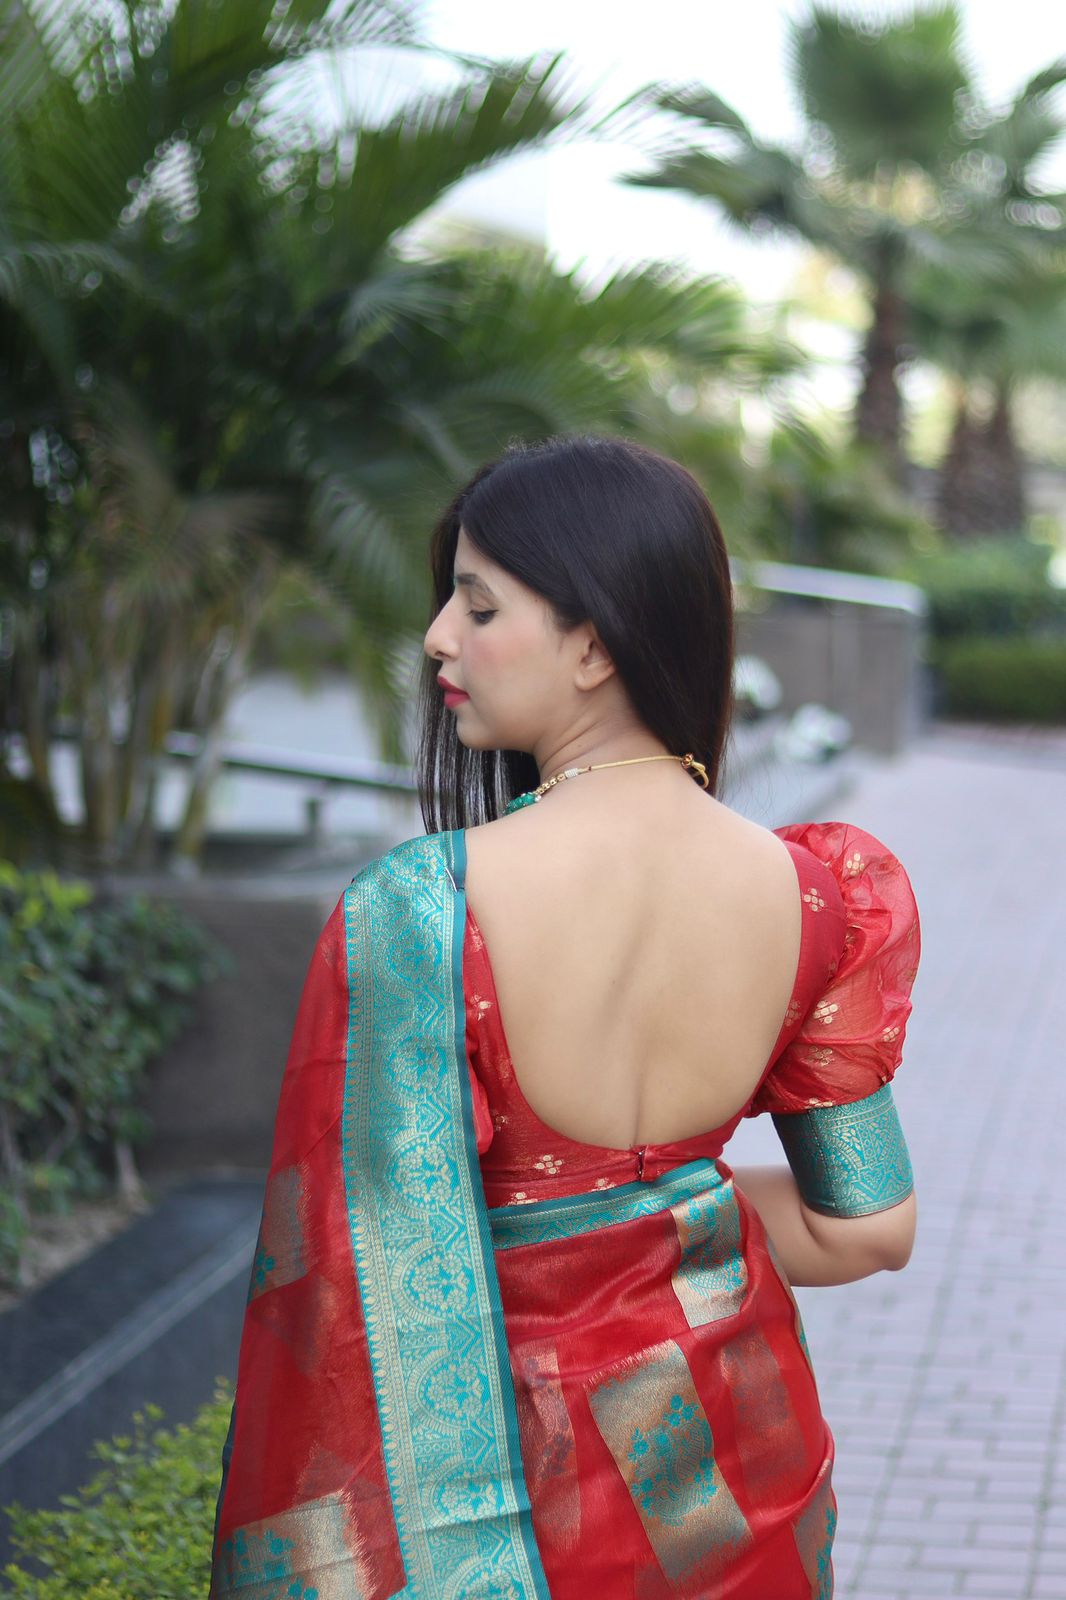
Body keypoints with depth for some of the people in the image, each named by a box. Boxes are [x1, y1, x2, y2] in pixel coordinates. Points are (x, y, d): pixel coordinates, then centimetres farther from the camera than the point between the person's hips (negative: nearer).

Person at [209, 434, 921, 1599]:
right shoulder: (804, 891, -12)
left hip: (533, 1443, -4)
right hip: (727, 1433, 5)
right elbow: (868, 1228, -4)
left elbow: (396, 1260, -23)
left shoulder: (417, 910, -27)